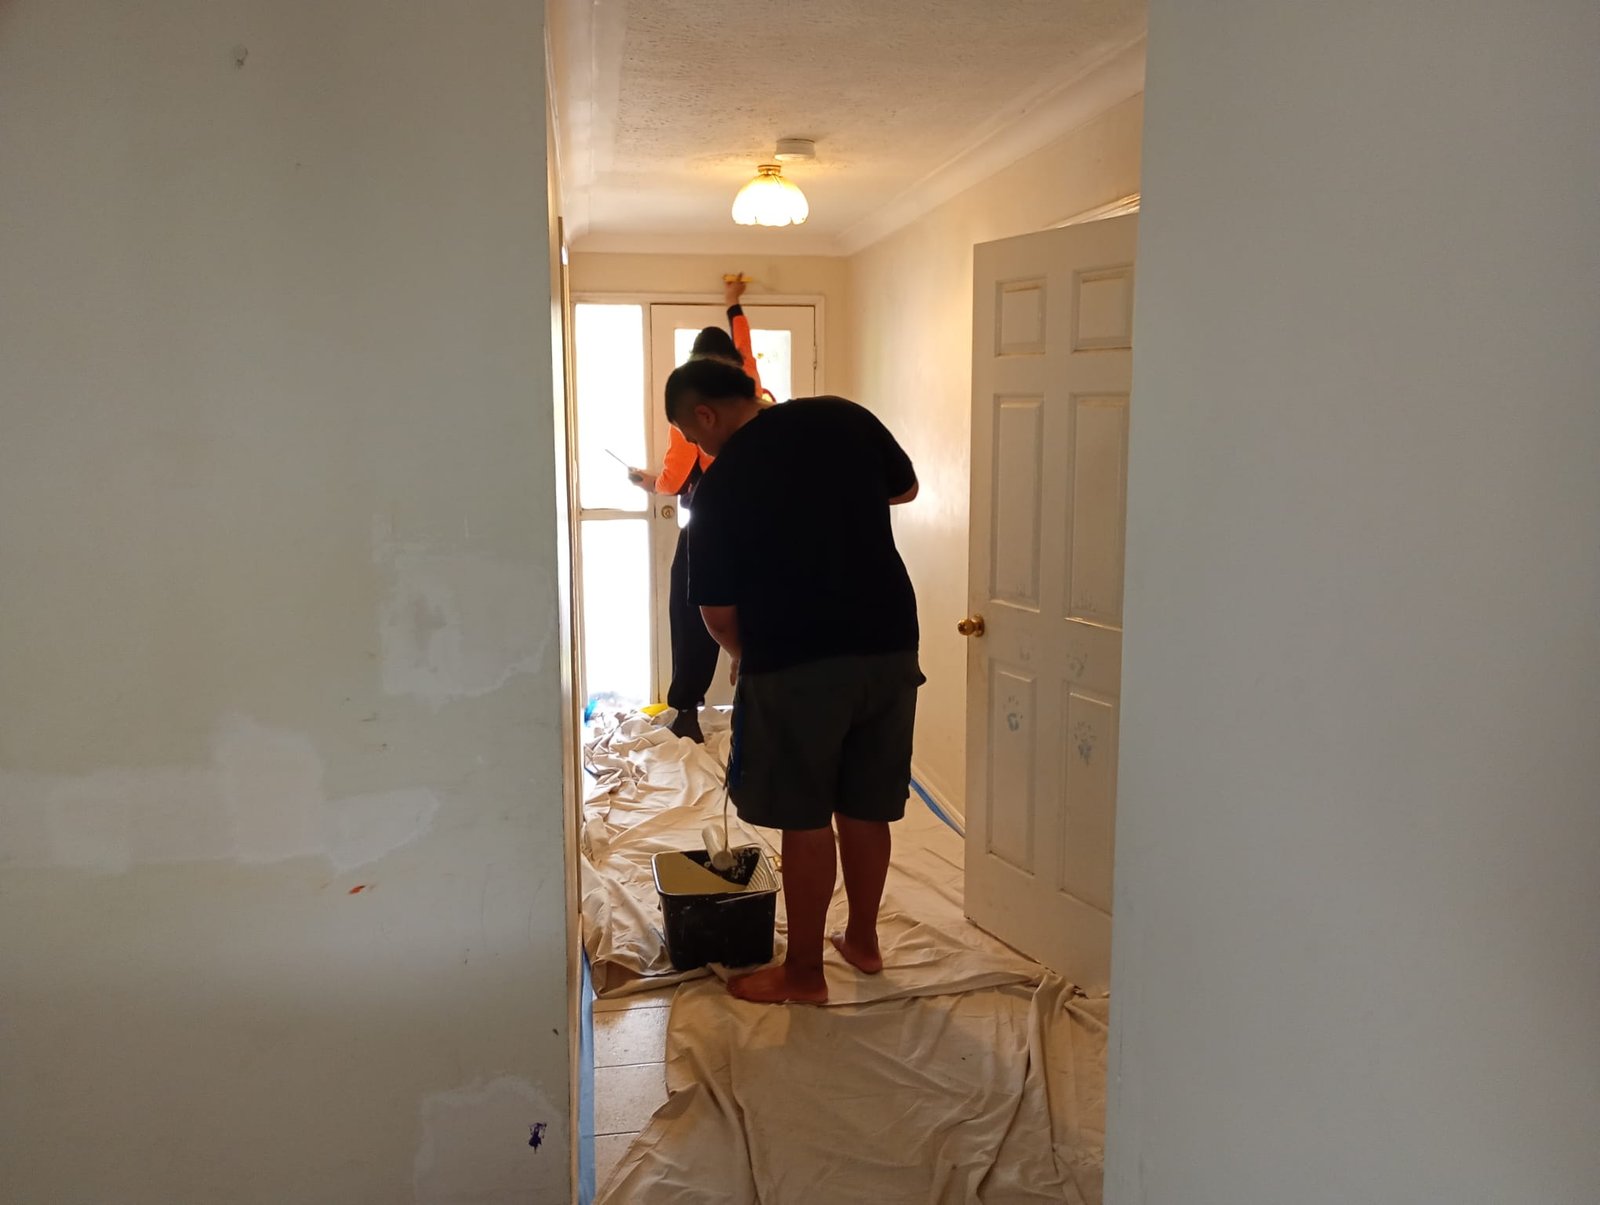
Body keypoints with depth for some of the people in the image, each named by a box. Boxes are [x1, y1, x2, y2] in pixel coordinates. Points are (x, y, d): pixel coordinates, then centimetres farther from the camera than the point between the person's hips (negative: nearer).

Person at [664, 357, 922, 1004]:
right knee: (865, 808, 17)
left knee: (805, 819, 7)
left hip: (796, 664, -5)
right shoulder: (843, 416, 2)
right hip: (889, 646, 5)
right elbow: (906, 489, 18)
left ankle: (804, 971, 18)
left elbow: (717, 611, -3)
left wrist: (744, 657, 16)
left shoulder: (722, 482, -8)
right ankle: (863, 939, 33)